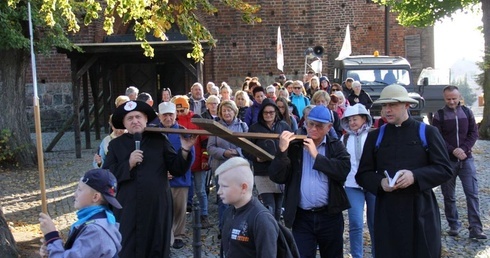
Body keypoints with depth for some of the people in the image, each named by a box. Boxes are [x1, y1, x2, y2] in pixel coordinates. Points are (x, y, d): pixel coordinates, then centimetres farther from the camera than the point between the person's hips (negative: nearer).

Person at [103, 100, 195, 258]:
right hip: (128, 209, 0)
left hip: (157, 207, 1)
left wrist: (185, 150, -14)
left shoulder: (159, 140, 5)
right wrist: (128, 164, -14)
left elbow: (177, 170, 2)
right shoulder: (116, 144, 6)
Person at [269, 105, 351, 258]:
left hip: (330, 216, 1)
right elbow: (276, 177, -5)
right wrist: (282, 150, -17)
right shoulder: (293, 146, 3)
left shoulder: (336, 147, 4)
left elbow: (344, 170, -15)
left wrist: (316, 155, -13)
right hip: (302, 218, -1)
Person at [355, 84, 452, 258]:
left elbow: (445, 169, -3)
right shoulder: (375, 136, 8)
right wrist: (380, 182, -13)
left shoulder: (428, 132, 2)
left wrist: (415, 176, -19)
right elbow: (362, 174, 8)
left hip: (421, 210, -2)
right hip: (387, 212, 2)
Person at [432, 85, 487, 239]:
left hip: (466, 159, 1)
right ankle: (454, 225, 19)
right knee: (449, 196, 6)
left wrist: (464, 149, -13)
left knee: (472, 194, -5)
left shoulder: (467, 112, 6)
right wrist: (453, 150, -19)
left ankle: (475, 228, -5)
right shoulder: (439, 116, -2)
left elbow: (474, 133, 3)